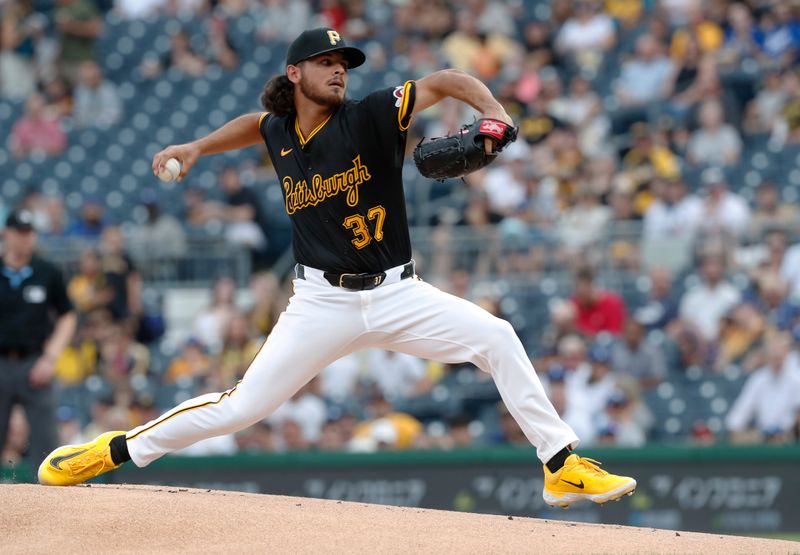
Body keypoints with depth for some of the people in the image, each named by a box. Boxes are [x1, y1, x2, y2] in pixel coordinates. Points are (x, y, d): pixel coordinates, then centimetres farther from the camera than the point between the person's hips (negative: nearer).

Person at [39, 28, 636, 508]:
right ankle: (115, 451, 12)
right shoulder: (280, 134, 4)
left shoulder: (369, 116, -8)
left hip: (396, 294, -1)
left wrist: (494, 113, -30)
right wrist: (199, 146, 20)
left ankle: (562, 465, -13)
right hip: (323, 303, 1)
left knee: (495, 337, -20)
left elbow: (447, 81, -13)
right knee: (241, 406, -4)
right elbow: (257, 122, 30)